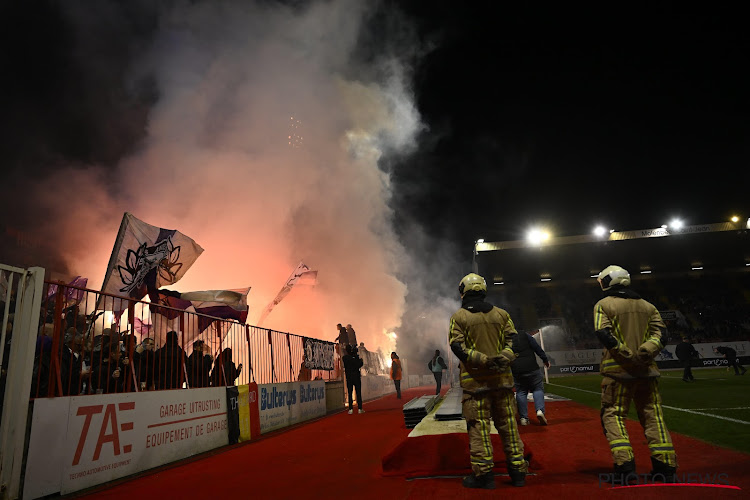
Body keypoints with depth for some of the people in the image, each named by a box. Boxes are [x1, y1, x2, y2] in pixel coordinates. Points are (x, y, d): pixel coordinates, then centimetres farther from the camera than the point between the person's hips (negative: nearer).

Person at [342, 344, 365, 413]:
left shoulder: (345, 358, -3)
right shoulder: (356, 357, -12)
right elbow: (359, 365, -16)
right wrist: (361, 360, 0)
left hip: (349, 377, 2)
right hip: (356, 376, -2)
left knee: (350, 393, 7)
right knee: (358, 393, 4)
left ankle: (351, 409, 4)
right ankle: (360, 409, 3)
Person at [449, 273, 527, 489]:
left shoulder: (458, 317, -2)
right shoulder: (501, 314, 9)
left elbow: (458, 346, -12)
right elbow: (513, 340, 0)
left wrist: (484, 360, -16)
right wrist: (503, 358, -13)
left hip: (475, 380, -3)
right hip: (502, 378, 4)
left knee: (478, 427, 3)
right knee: (508, 425, 11)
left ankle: (483, 473, 7)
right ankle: (517, 471, 19)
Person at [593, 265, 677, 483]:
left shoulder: (603, 305, -1)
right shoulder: (647, 306, 13)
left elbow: (604, 334, -14)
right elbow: (660, 333, 0)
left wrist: (627, 356, -14)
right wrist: (643, 353, -12)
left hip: (617, 369, -4)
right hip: (646, 369, 4)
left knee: (612, 415, 2)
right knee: (652, 415, 11)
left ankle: (625, 467, -6)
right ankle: (666, 467, 12)